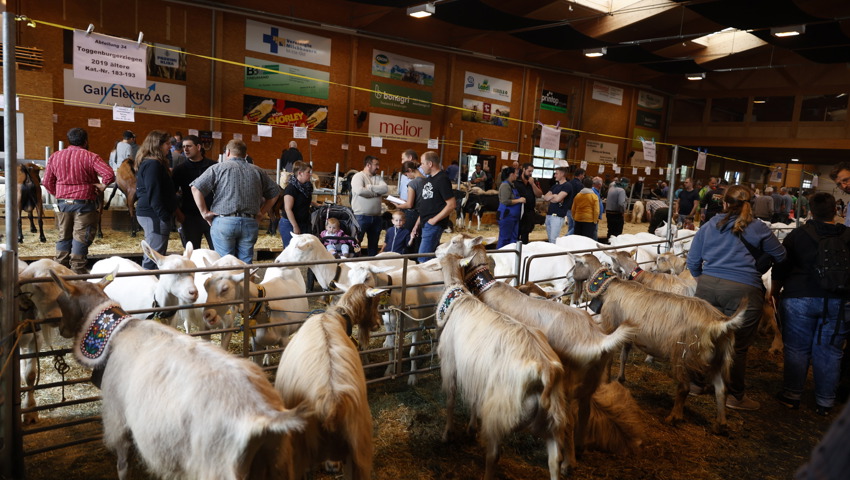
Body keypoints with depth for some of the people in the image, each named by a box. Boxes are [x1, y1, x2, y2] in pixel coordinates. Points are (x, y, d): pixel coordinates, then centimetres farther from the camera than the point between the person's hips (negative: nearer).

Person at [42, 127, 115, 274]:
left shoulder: (55, 156, 6)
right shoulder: (91, 157, -9)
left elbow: (47, 182, 8)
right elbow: (110, 174, -23)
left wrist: (58, 194, 20)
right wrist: (102, 185, -7)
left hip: (62, 202, 5)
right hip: (84, 203, -5)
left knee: (64, 236, 16)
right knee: (81, 237, 1)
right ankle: (77, 270, 4)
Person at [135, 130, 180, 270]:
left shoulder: (149, 163, 18)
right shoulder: (153, 165, -15)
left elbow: (164, 191, 23)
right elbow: (154, 195, -20)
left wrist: (175, 211, 22)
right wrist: (166, 217, -20)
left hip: (149, 214, 11)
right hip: (154, 216, -11)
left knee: (151, 257, 16)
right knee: (154, 258, -7)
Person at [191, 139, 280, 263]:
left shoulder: (219, 168, 3)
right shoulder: (257, 171, 14)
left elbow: (196, 188, -5)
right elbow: (275, 192, 20)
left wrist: (204, 212, 1)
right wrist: (262, 212, 19)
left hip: (224, 222, -3)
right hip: (250, 223, 3)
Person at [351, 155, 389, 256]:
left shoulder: (378, 178, 13)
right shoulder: (358, 176, -5)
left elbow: (385, 189, -4)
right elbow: (360, 190, -24)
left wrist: (370, 187, -13)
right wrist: (376, 192, -9)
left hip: (376, 217, 7)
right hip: (361, 216, -6)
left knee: (373, 244, 14)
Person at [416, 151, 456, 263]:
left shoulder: (442, 179, -13)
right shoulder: (428, 179, 15)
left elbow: (452, 204, -19)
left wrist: (434, 219, -18)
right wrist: (417, 224, 17)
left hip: (434, 225, -9)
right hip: (426, 223, 9)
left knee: (423, 260, -11)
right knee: (432, 256, 15)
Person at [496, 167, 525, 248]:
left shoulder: (512, 185, 15)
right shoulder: (505, 185, -14)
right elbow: (505, 201, -22)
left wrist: (521, 199, 17)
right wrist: (518, 200, -16)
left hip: (514, 216, 10)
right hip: (507, 216, -10)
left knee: (514, 238, 11)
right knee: (504, 239, -4)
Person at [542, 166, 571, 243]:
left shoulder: (567, 186, -6)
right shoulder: (555, 186, 19)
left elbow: (558, 199, -17)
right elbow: (545, 197, 10)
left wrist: (550, 197, 3)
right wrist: (554, 196, -6)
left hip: (557, 216, -8)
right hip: (549, 214, 8)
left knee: (554, 240, -12)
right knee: (549, 239, 9)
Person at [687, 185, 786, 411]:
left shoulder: (709, 226, 9)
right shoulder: (759, 229, 2)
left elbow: (693, 261, 12)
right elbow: (780, 257, 13)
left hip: (708, 285, 3)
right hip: (744, 290, -3)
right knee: (738, 345, 7)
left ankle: (696, 383, 28)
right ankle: (735, 395, 20)